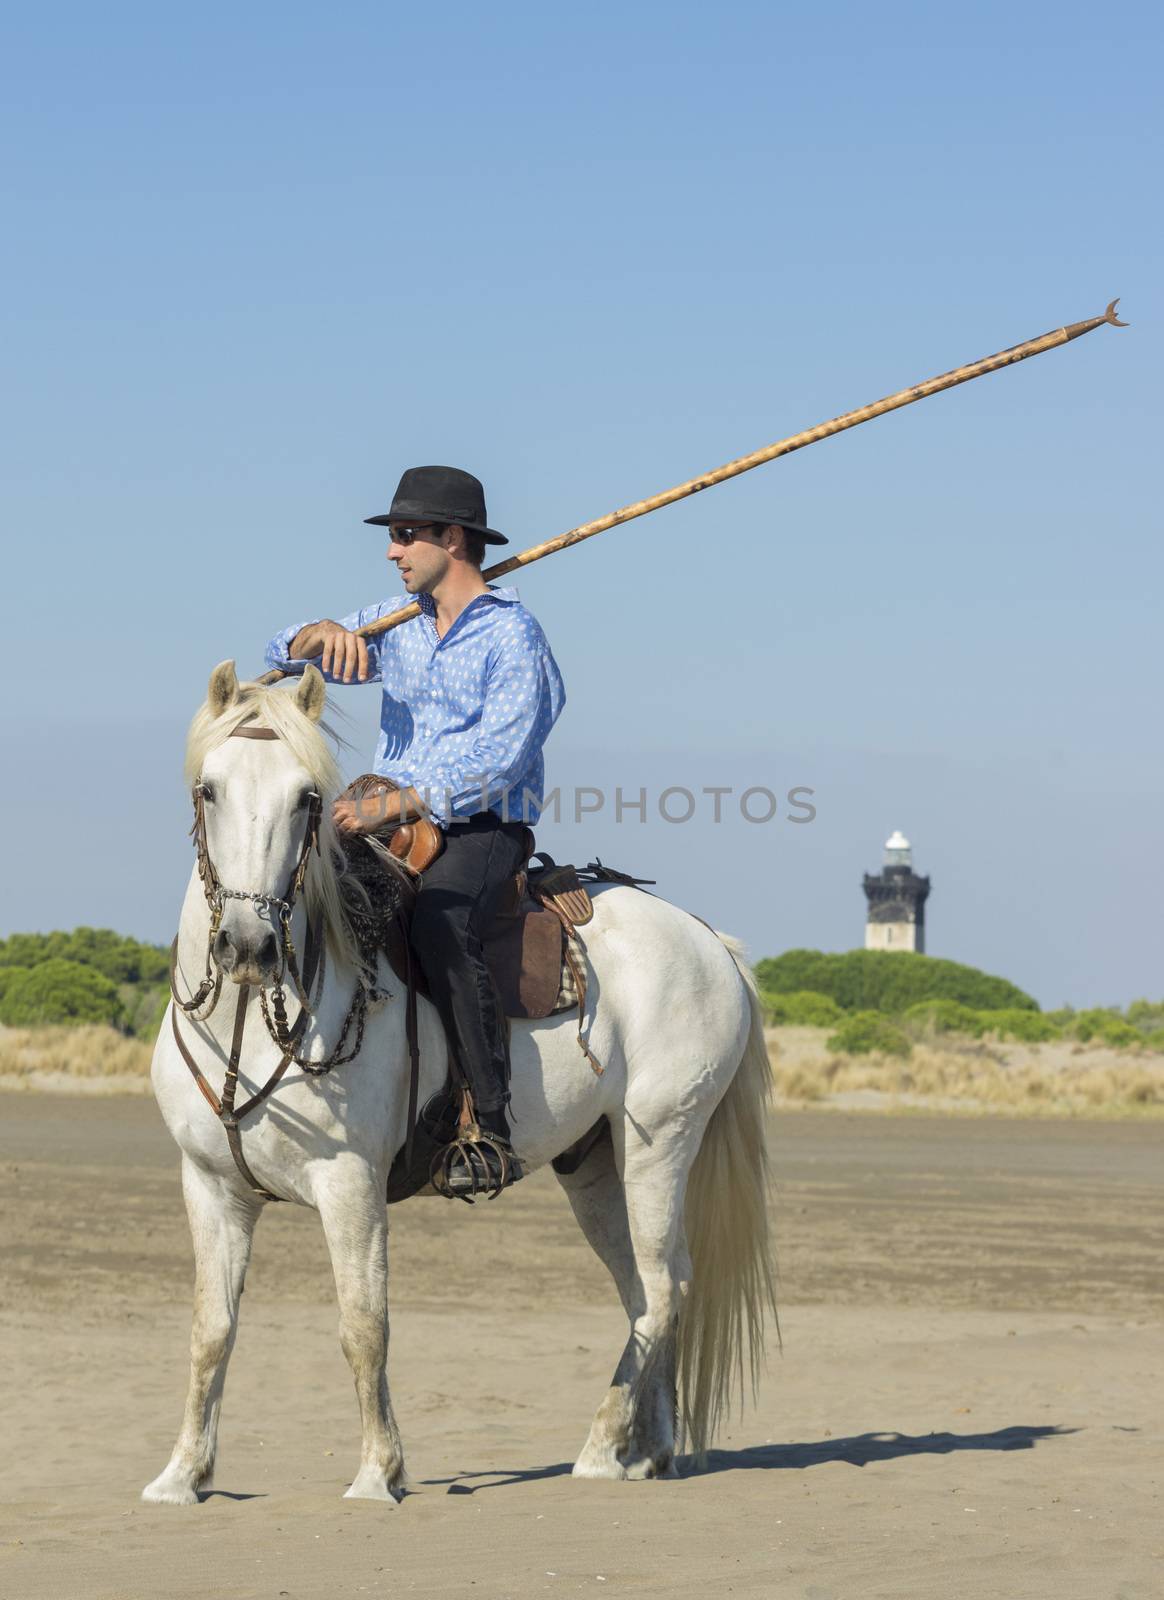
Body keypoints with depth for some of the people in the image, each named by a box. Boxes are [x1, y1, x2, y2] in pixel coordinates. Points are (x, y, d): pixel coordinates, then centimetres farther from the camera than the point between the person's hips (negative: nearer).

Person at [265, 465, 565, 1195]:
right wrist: (322, 634, -8)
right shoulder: (397, 621, 16)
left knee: (440, 923, -37)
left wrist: (392, 806, -26)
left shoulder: (512, 635, -6)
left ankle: (496, 1131, -35)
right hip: (392, 825, 7)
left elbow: (496, 757, -17)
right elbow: (287, 656, 17)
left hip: (481, 829, -7)